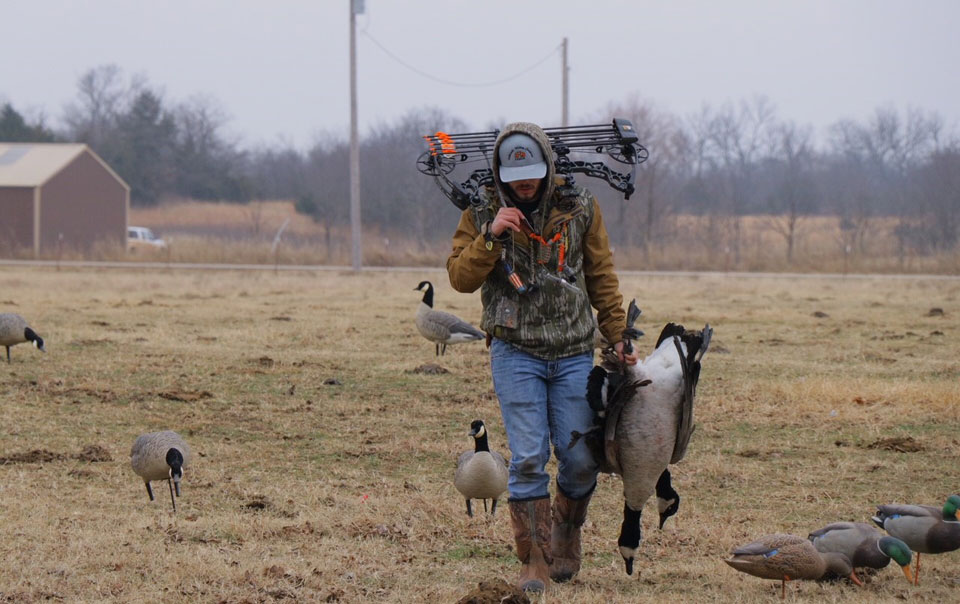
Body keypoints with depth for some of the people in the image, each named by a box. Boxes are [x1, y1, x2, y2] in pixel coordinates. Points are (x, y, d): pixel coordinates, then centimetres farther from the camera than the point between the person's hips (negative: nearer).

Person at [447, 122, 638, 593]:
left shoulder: (579, 207, 2)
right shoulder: (482, 212, 0)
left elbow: (602, 276, 10)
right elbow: (460, 278, -6)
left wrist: (618, 337, 9)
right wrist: (491, 236, -19)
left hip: (573, 353, 1)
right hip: (515, 352, -1)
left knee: (580, 458, 1)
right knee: (528, 457, -9)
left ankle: (567, 536, 28)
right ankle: (535, 558, 1)